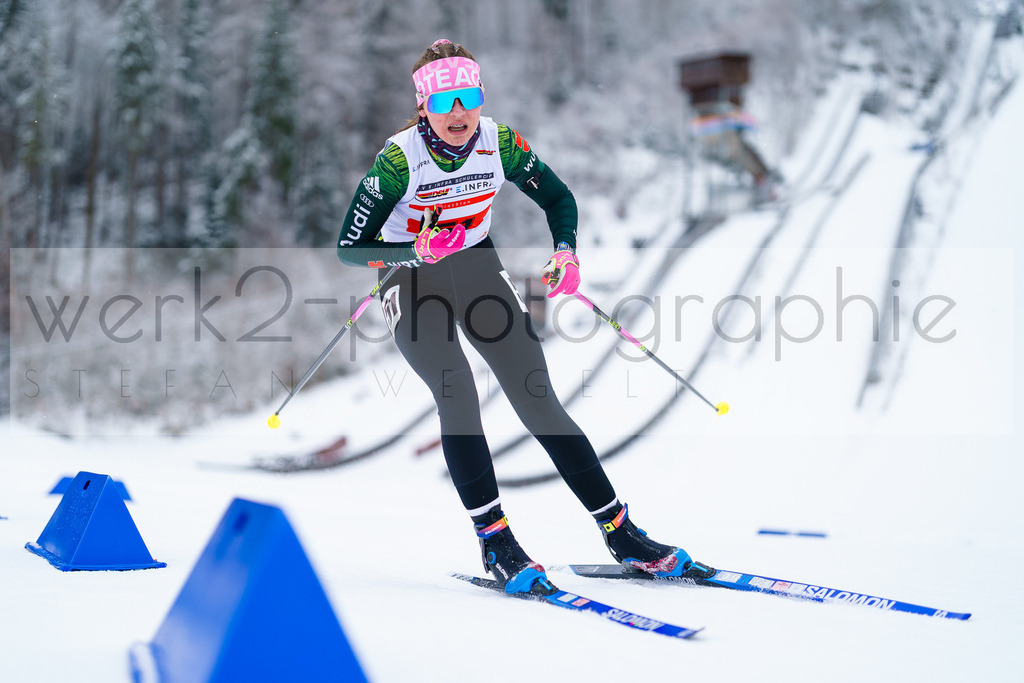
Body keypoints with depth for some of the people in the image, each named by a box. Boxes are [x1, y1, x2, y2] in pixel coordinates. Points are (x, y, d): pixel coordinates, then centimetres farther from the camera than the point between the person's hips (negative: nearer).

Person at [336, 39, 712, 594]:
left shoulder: (500, 143, -13)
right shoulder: (399, 158, -22)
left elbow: (558, 198, 3)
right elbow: (349, 248, -20)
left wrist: (565, 251, -16)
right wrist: (418, 251, -36)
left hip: (477, 268, 3)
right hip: (411, 279, -3)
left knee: (539, 402, -6)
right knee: (456, 392, -26)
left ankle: (620, 534, -1)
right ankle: (495, 544, -16)